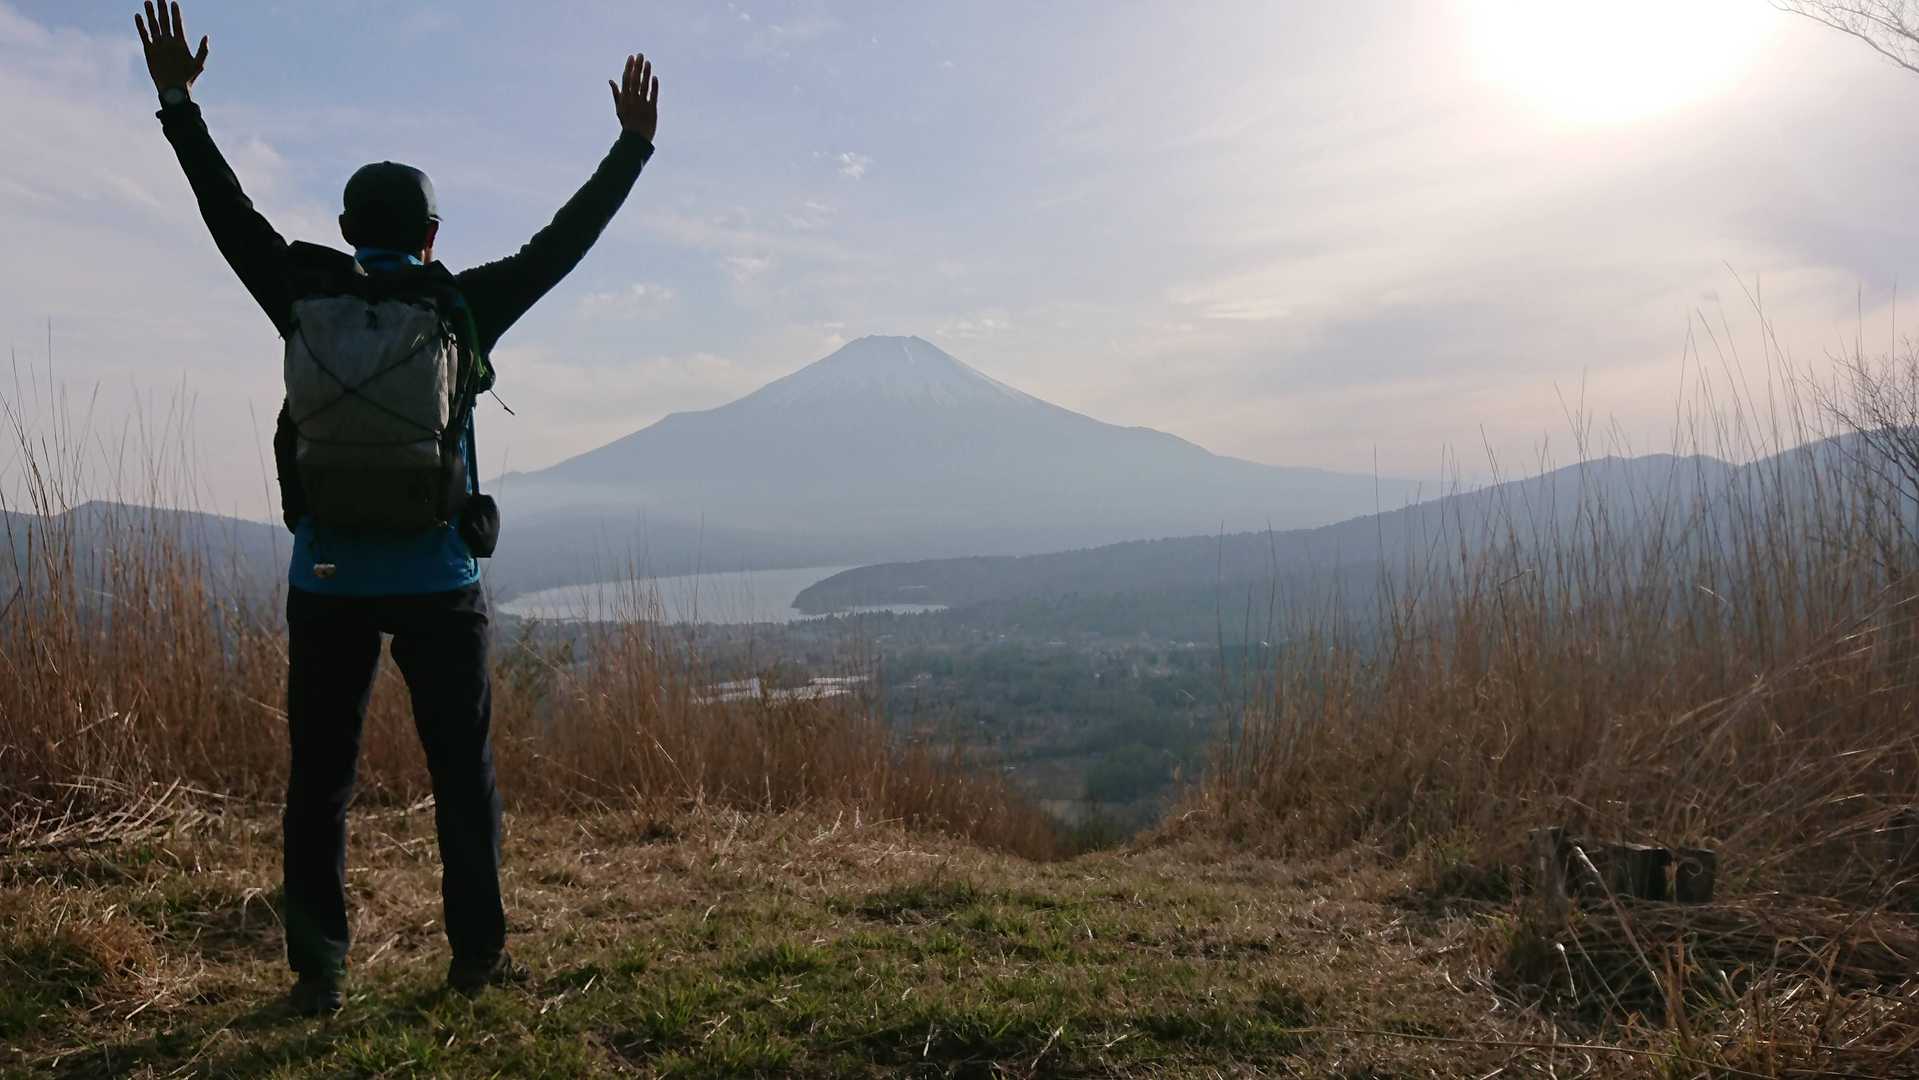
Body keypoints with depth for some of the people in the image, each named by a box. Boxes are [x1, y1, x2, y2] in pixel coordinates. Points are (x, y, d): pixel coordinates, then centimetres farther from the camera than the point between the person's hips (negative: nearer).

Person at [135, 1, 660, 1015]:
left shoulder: (309, 301, 3)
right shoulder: (464, 307, 0)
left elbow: (232, 216, 13)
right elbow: (564, 240, 6)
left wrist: (178, 103, 23)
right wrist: (634, 145, 14)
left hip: (328, 579, 1)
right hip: (437, 579, -1)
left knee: (318, 780, 8)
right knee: (464, 772, 8)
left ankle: (318, 970, 9)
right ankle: (477, 956, 12)